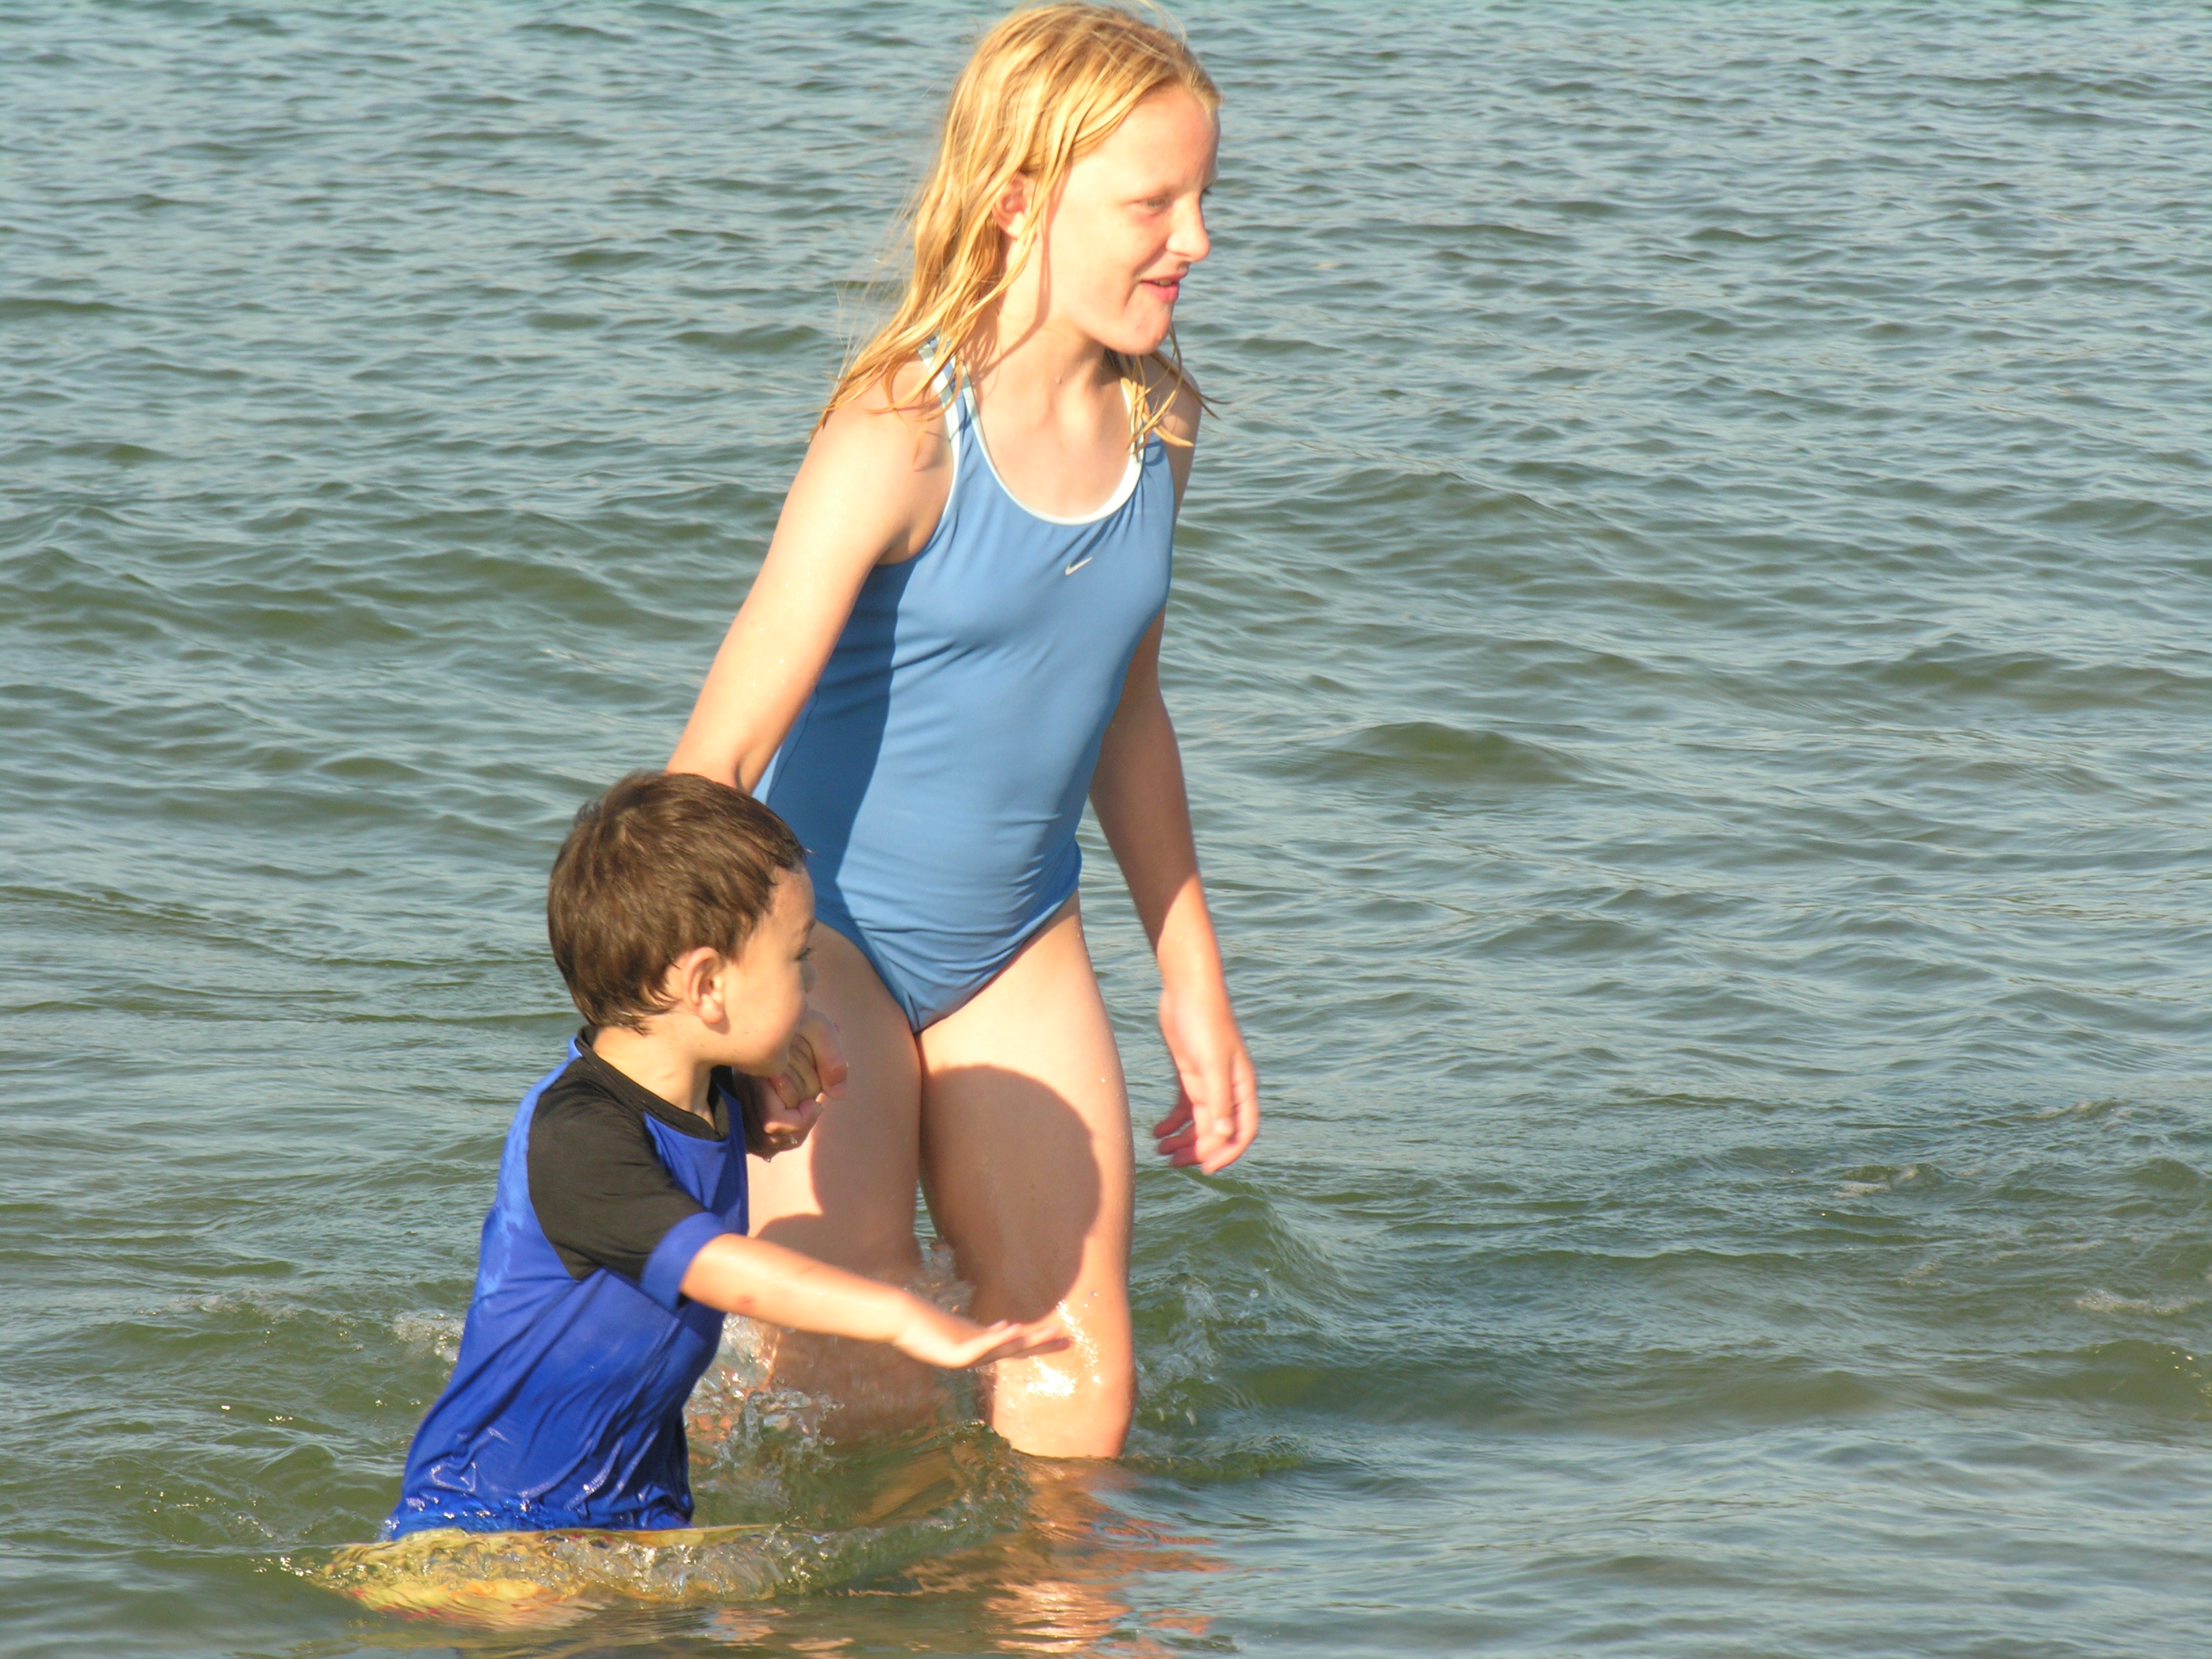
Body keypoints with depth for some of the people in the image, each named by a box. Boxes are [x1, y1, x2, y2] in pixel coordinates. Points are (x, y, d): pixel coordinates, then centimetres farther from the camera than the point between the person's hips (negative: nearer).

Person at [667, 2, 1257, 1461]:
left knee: (1078, 1406, 2)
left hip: (1014, 942, 6)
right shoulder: (900, 437, -24)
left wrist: (1195, 987, 20)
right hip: (821, 927, -6)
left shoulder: (1156, 424, -1)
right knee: (854, 1409, -6)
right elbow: (718, 759, -29)